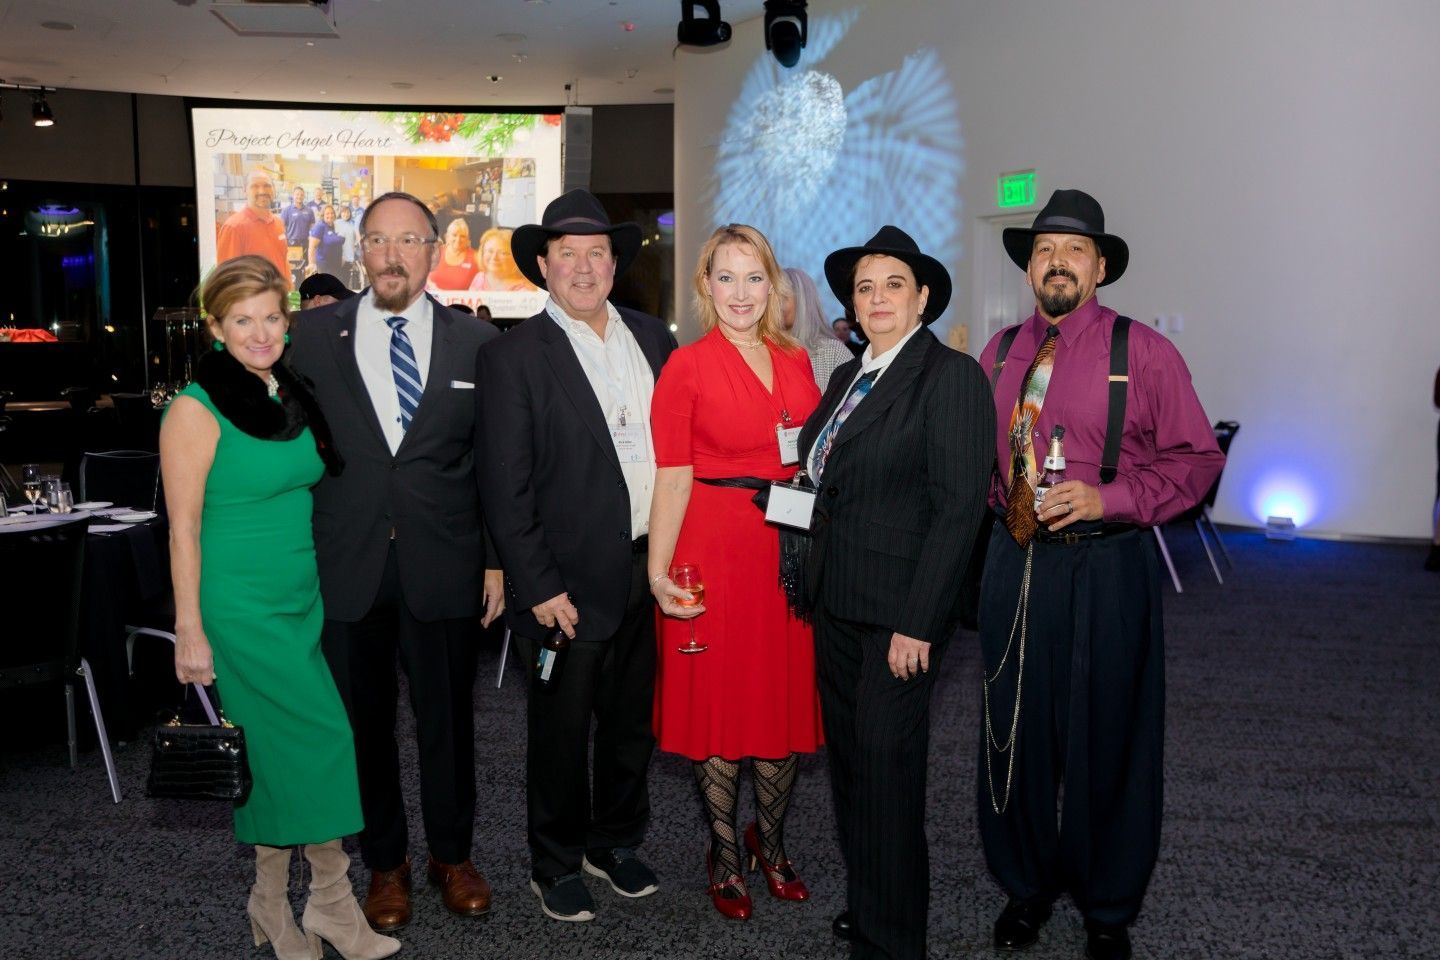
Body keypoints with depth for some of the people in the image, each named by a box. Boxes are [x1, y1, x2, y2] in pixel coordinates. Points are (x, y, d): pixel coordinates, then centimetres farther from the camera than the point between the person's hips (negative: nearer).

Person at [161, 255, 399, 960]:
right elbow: (183, 526, -10)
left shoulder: (295, 397, 8)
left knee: (282, 750, 10)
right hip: (243, 605, -6)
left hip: (304, 596, 6)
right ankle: (330, 902, 13)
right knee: (322, 738, -5)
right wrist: (189, 629, -10)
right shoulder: (197, 411, -11)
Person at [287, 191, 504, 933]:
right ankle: (385, 863, 31)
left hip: (443, 565, 0)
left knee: (448, 718, 12)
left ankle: (452, 855, 33)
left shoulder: (477, 341, 2)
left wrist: (497, 560, 1)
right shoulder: (315, 335, 4)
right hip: (345, 566, 1)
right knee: (363, 721, 12)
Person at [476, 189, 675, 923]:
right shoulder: (513, 357, -9)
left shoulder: (653, 339, 7)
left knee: (633, 723, 19)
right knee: (561, 734, 11)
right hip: (571, 584, -5)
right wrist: (539, 587, -14)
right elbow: (504, 488, -11)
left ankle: (615, 843, 40)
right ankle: (557, 865, 32)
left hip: (650, 573, 5)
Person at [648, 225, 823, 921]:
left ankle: (769, 840, 34)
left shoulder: (796, 362, 9)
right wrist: (659, 572, -15)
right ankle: (723, 856, 26)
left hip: (791, 550, 4)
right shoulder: (686, 367, -4)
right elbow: (672, 476, -8)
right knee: (718, 702, 6)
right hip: (714, 548, -4)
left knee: (789, 700, 11)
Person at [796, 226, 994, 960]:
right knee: (847, 759, 16)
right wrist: (816, 589, 8)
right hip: (835, 605, 8)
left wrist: (917, 623, -19)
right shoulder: (848, 377, 12)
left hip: (897, 614, -7)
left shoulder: (951, 376, -11)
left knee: (886, 769, 2)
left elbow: (958, 505, -16)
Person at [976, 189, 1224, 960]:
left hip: (1103, 569, -4)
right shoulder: (1000, 351, 9)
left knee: (1105, 740, 7)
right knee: (1015, 731, 12)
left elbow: (1197, 457, -5)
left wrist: (1108, 498, -16)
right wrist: (999, 504, 1)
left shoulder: (1142, 352, -5)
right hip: (1013, 563, 4)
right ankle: (1026, 886, 33)